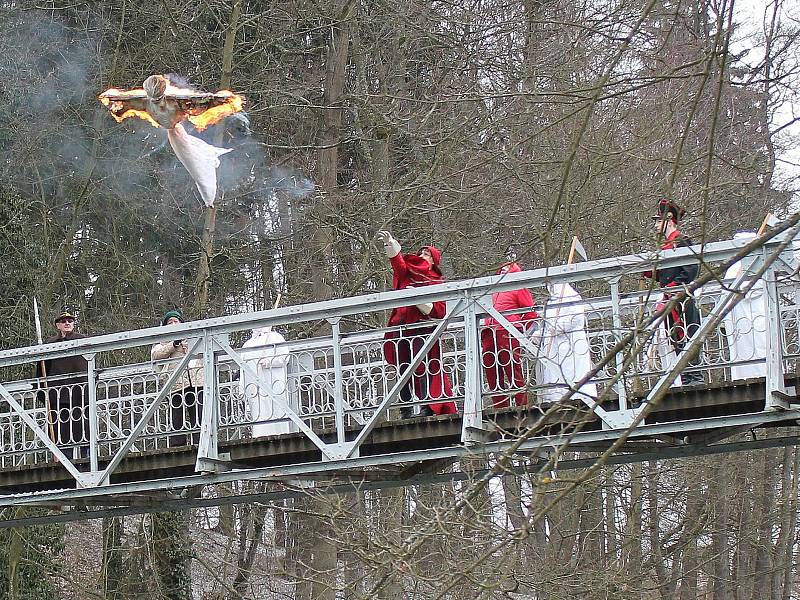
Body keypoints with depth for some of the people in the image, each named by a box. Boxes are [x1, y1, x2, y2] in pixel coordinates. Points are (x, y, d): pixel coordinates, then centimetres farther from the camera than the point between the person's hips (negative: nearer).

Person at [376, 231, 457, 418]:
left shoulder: (437, 283, 10)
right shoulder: (408, 273, 19)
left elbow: (439, 311, 0)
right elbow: (398, 261, 0)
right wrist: (389, 242, -16)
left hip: (423, 330, -4)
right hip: (401, 330, 4)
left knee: (422, 367, -15)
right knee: (403, 369, -2)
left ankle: (428, 408, -19)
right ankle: (405, 410, -5)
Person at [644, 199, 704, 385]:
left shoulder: (682, 241, -6)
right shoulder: (665, 244, 21)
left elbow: (691, 269, -15)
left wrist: (675, 286, -21)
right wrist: (648, 271, 8)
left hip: (682, 298, -9)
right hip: (669, 300, 9)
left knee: (685, 337, -11)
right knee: (675, 340, 8)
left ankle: (695, 376, -10)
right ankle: (686, 379, 10)